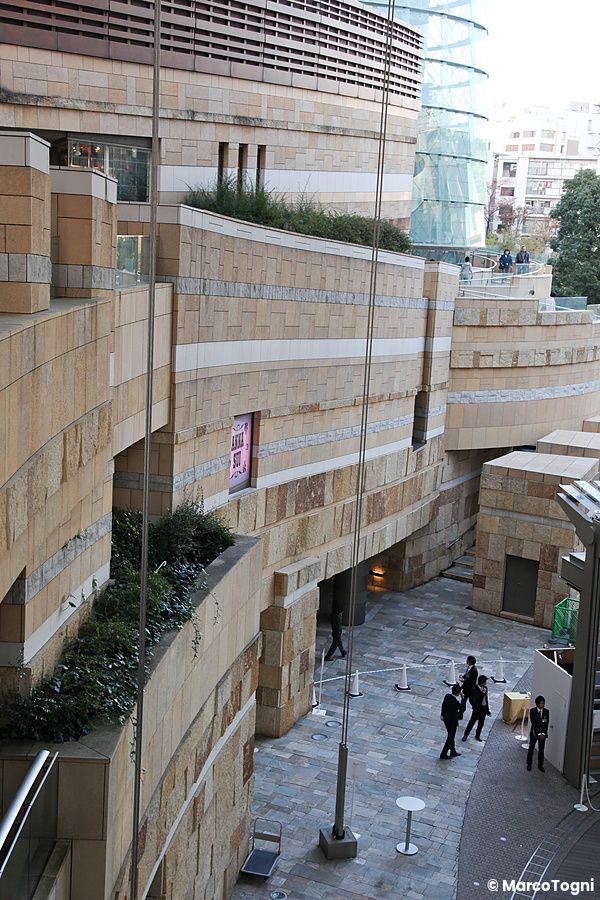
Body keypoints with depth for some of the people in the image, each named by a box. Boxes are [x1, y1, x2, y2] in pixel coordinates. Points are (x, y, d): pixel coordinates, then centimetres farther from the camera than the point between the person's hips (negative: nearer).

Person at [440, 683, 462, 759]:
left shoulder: (447, 696, -9)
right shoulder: (456, 702, -32)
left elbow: (443, 706, 6)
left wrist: (443, 715, 21)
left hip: (446, 719, 8)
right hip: (452, 722, -8)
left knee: (451, 736, 25)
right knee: (450, 738, 11)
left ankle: (453, 751, 42)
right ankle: (443, 754, 21)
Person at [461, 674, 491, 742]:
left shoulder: (485, 688, 0)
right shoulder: (475, 689, -21)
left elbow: (486, 699, 11)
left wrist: (487, 710, 13)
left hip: (484, 708, 6)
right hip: (477, 708, -6)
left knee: (481, 723, 16)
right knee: (472, 722, 4)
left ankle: (477, 736, 33)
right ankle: (465, 735, 18)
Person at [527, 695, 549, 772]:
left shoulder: (546, 712, -5)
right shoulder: (532, 711, -11)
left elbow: (546, 724, -6)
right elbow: (533, 723, -15)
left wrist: (543, 734, -15)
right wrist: (538, 734, -19)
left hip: (543, 733, 1)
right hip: (534, 732, -1)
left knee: (541, 750, 8)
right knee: (531, 748, 9)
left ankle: (540, 765, 20)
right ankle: (529, 764, 22)